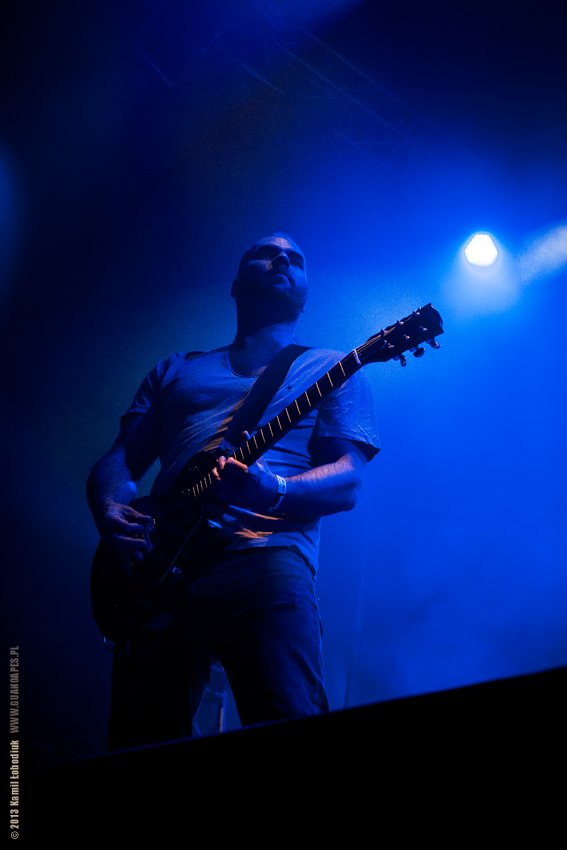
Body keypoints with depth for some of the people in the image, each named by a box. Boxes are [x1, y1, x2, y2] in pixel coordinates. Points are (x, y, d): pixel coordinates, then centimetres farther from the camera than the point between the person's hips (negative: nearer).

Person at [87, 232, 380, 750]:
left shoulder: (331, 370, 18)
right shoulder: (174, 370, 28)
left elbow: (347, 481, 5)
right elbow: (119, 461, 22)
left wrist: (271, 490, -16)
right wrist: (110, 513, -2)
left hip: (265, 556, -3)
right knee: (139, 745, -3)